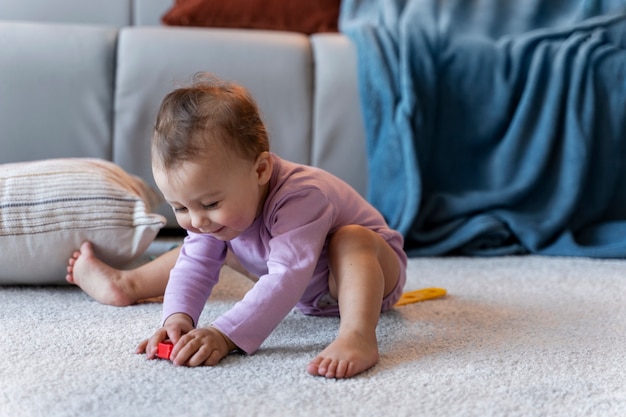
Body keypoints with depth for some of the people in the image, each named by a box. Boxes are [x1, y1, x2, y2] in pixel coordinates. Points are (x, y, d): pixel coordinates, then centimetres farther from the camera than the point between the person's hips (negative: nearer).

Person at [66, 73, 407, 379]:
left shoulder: (301, 198, -44)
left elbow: (287, 279, -51)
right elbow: (195, 264, -21)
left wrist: (225, 335, -59)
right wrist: (178, 317, -41)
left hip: (368, 269, -7)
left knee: (351, 240, -40)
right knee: (208, 244, 4)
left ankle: (358, 336, -56)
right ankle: (127, 284, 18)